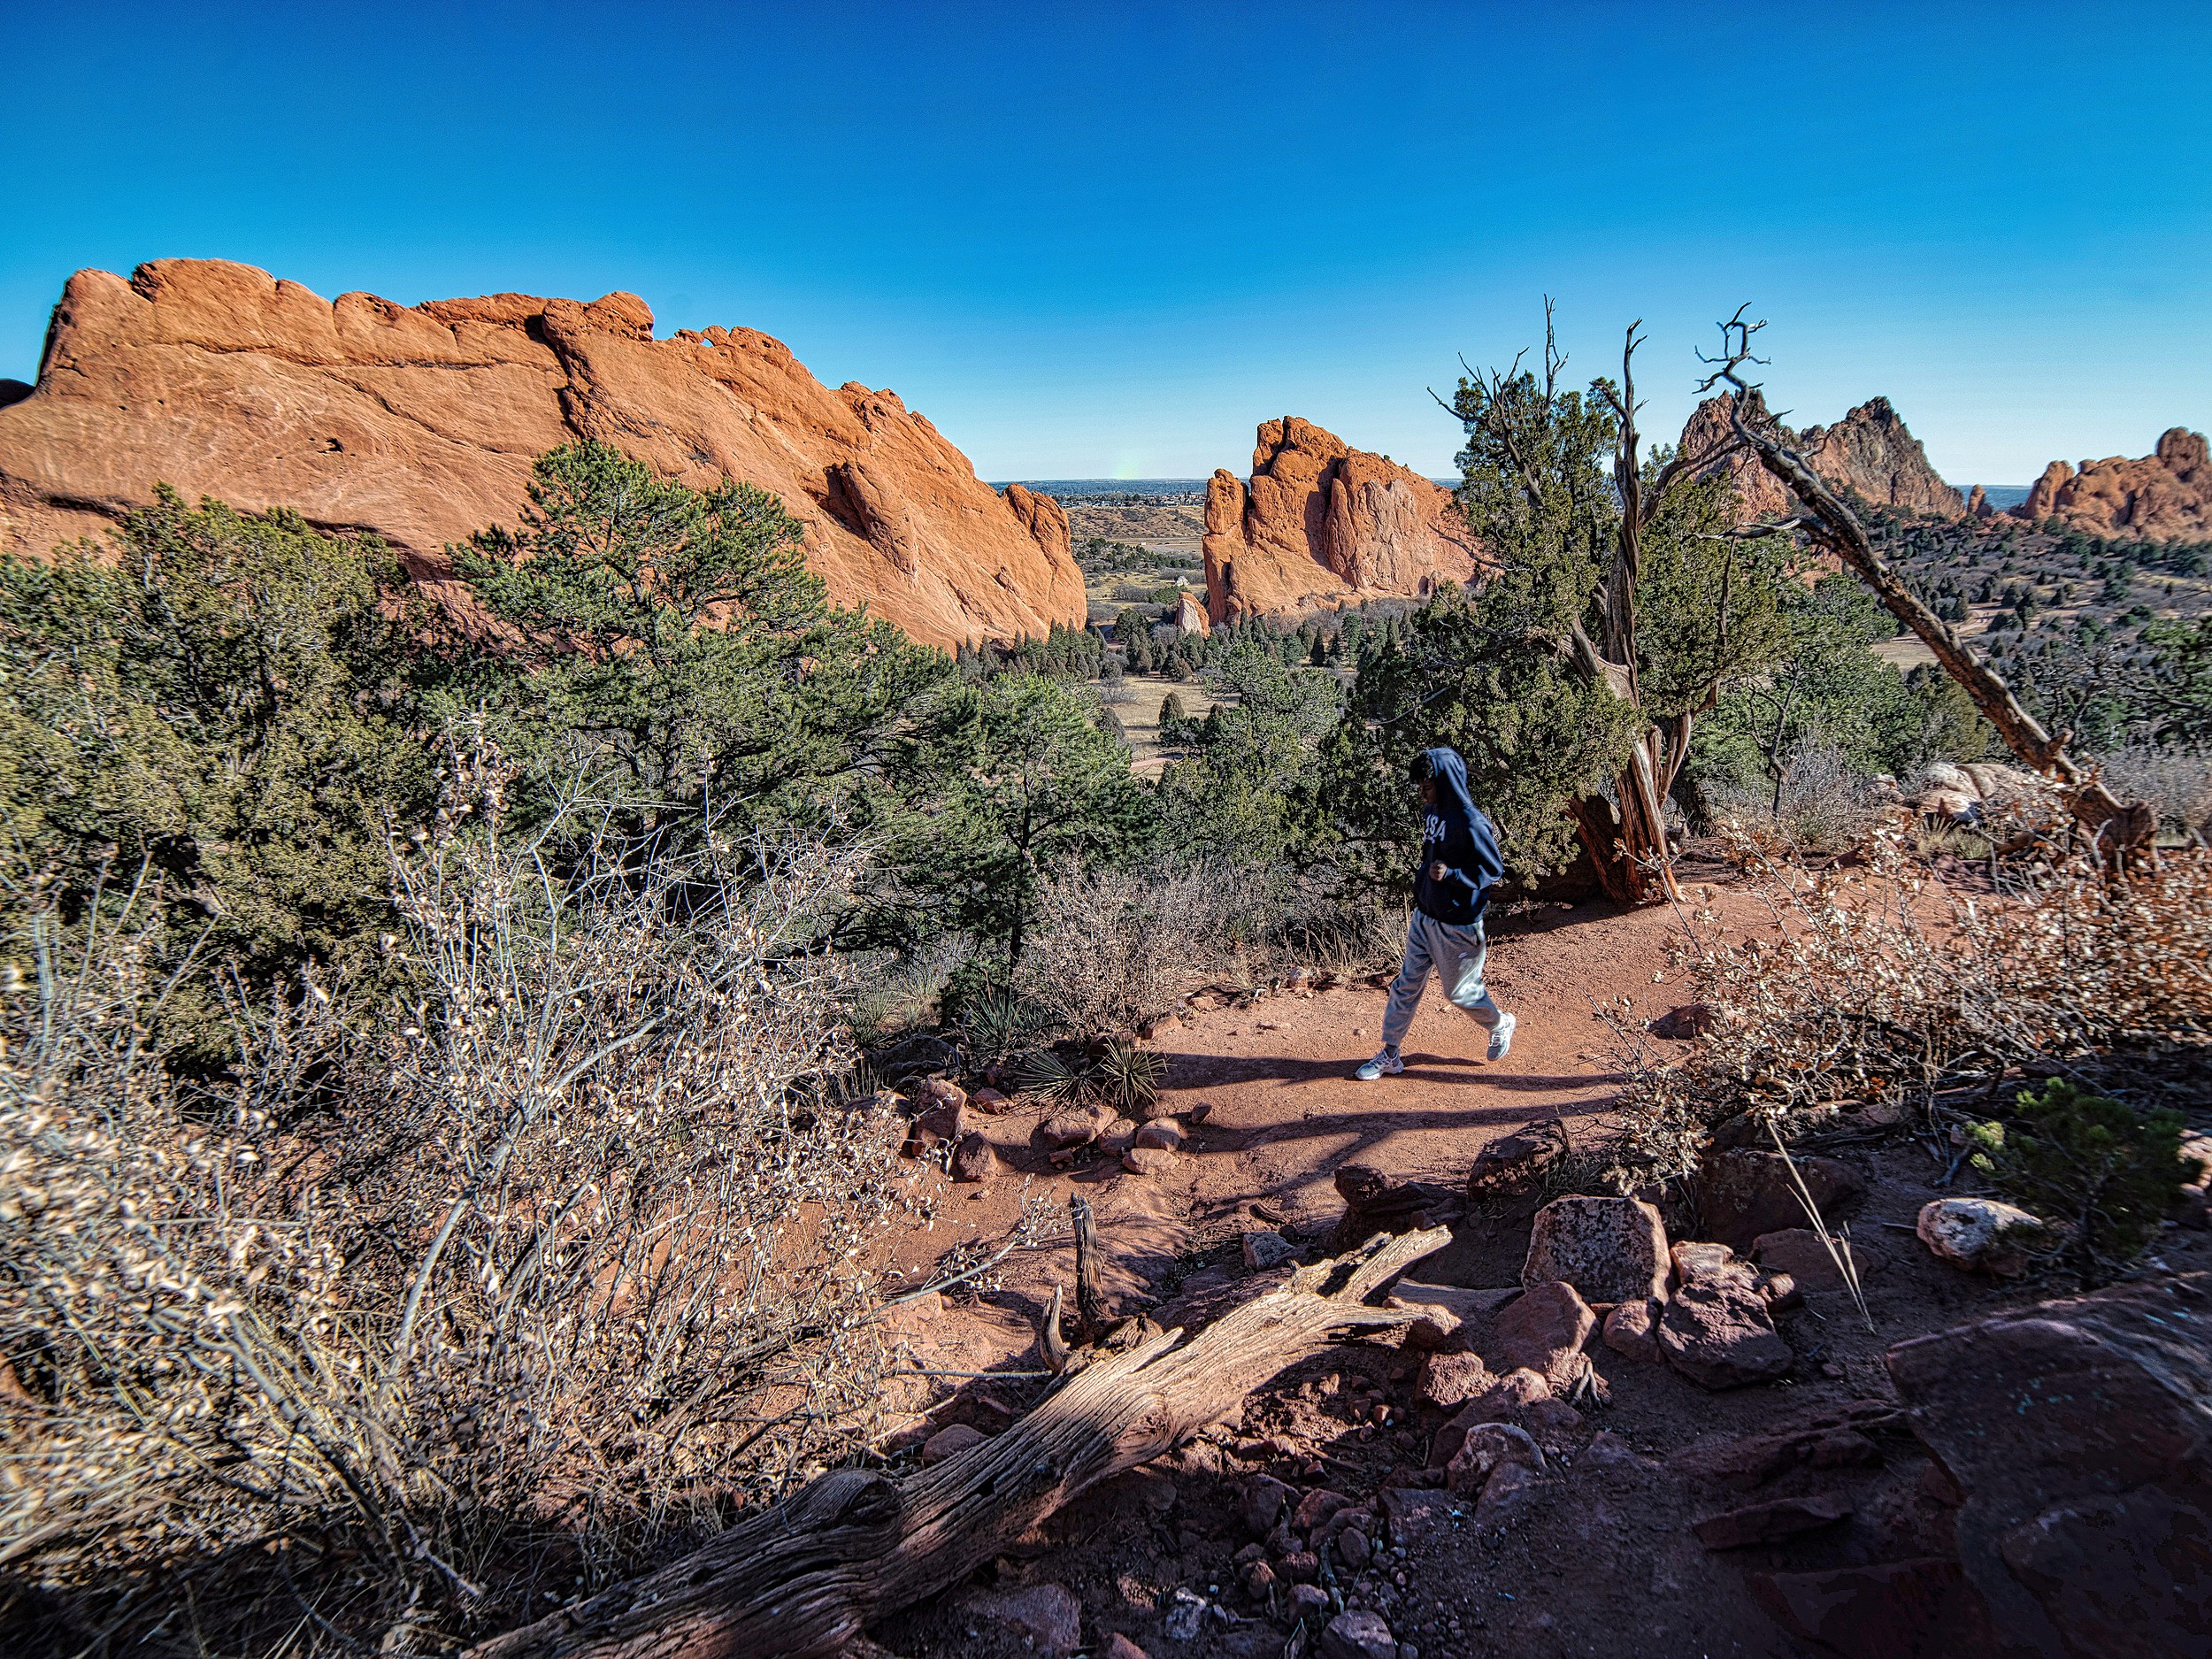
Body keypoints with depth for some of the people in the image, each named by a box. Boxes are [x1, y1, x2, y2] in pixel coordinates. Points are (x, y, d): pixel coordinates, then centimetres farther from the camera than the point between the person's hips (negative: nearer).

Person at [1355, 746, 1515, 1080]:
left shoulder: (1471, 823, -22)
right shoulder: (1436, 813, 2)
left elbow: (1493, 869, -18)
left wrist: (1451, 874, -30)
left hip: (1458, 926, -7)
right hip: (1424, 917, 7)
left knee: (1460, 990, 12)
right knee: (1407, 984, 9)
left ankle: (1500, 1025, 41)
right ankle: (1390, 1056, 18)